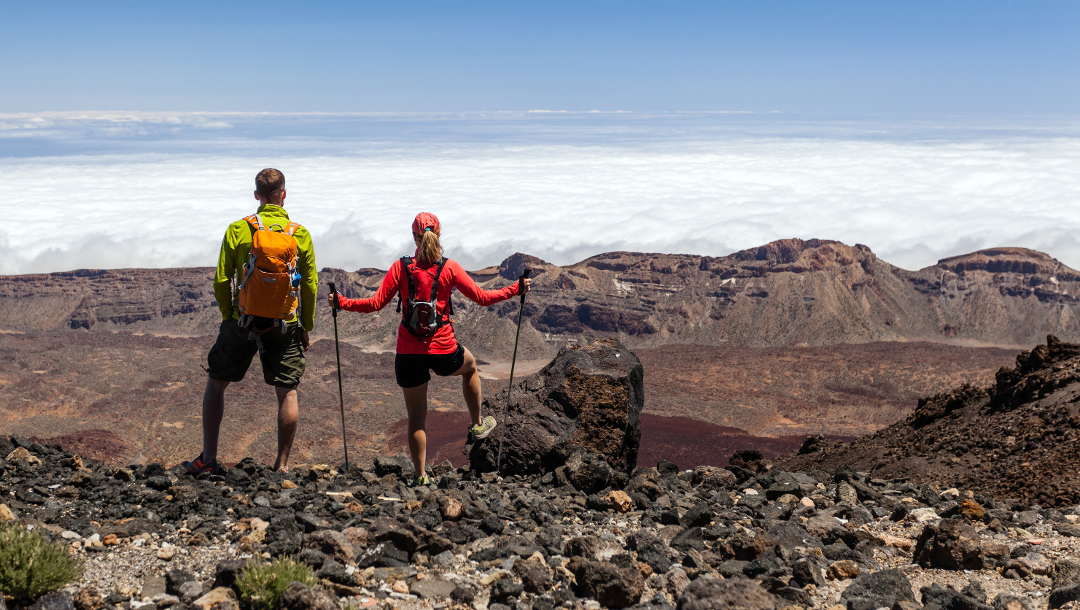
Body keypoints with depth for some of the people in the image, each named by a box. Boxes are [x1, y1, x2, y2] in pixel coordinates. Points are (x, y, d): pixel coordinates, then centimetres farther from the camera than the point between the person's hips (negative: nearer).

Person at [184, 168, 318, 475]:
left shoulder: (237, 230, -6)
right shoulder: (300, 235, -3)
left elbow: (222, 281, -5)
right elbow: (310, 286, 0)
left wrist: (227, 317, 10)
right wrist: (306, 328, 10)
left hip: (241, 322, 0)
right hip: (285, 325, 0)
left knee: (215, 384, 15)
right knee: (287, 393, 9)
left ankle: (208, 459, 15)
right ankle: (282, 464, 11)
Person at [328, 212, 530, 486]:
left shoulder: (400, 268, -5)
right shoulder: (450, 268, -6)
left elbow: (375, 303, -7)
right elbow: (482, 297, -4)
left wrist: (341, 302, 5)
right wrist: (516, 289, 8)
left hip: (409, 354, 1)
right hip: (444, 352, 0)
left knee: (416, 417, 13)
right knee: (470, 366, 35)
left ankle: (421, 477, 14)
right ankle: (477, 424, 44)